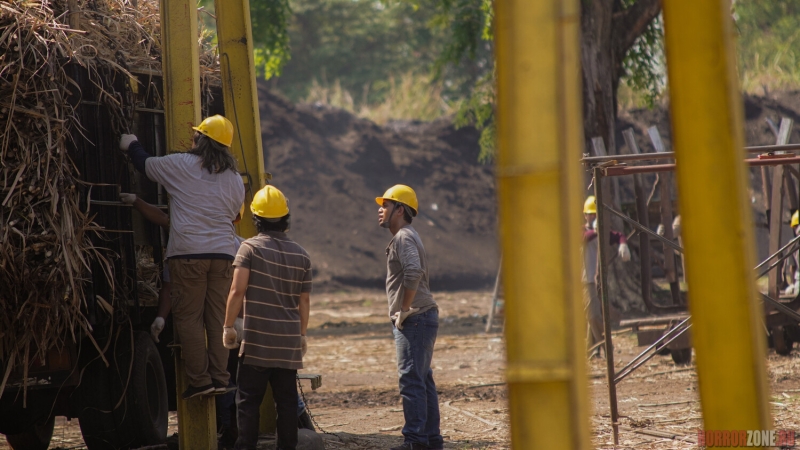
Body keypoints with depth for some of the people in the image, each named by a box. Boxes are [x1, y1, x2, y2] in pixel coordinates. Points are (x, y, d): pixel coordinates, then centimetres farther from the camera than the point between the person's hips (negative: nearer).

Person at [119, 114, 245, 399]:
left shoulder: (180, 165, -2)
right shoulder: (235, 180, 13)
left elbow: (146, 165, 13)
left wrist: (132, 145, 33)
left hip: (188, 254, -4)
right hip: (223, 253, 4)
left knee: (189, 317, 0)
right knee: (218, 317, 9)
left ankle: (200, 379, -3)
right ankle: (220, 377, 7)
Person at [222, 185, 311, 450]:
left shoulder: (250, 248, -6)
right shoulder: (300, 255, 7)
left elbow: (238, 290, -13)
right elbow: (304, 300, 10)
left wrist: (228, 326, -6)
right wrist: (302, 334, 21)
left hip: (257, 340, -4)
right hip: (289, 343, 4)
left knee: (248, 399, 1)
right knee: (286, 400, 8)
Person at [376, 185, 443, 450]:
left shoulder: (403, 238, -12)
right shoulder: (406, 237, 21)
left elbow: (413, 273, -29)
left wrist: (404, 309, -21)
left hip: (414, 319, -11)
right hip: (423, 318, 11)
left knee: (411, 380, -10)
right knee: (423, 380, 12)